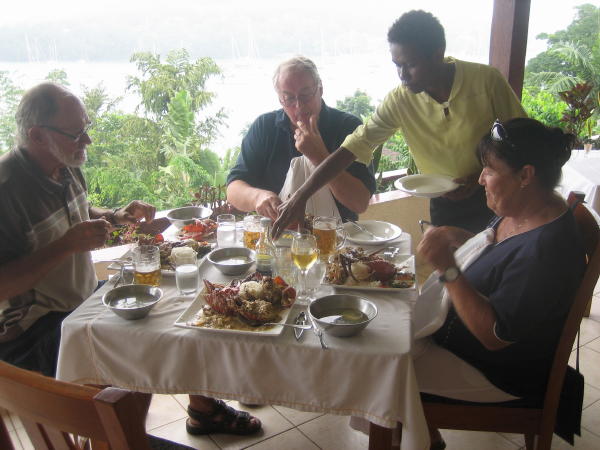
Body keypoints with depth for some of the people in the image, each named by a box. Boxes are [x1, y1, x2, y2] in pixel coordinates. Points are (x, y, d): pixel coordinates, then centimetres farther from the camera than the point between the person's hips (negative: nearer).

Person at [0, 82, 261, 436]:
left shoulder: (66, 168, 3)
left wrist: (118, 217, 4)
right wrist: (66, 245, -31)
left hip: (87, 298, 9)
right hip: (37, 329, -9)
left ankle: (203, 408, 22)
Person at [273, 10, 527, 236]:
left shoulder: (486, 80, -17)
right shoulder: (400, 101, -13)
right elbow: (351, 148, -15)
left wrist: (482, 177, -20)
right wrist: (301, 197, -23)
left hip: (496, 197, -1)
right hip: (445, 206, 1)